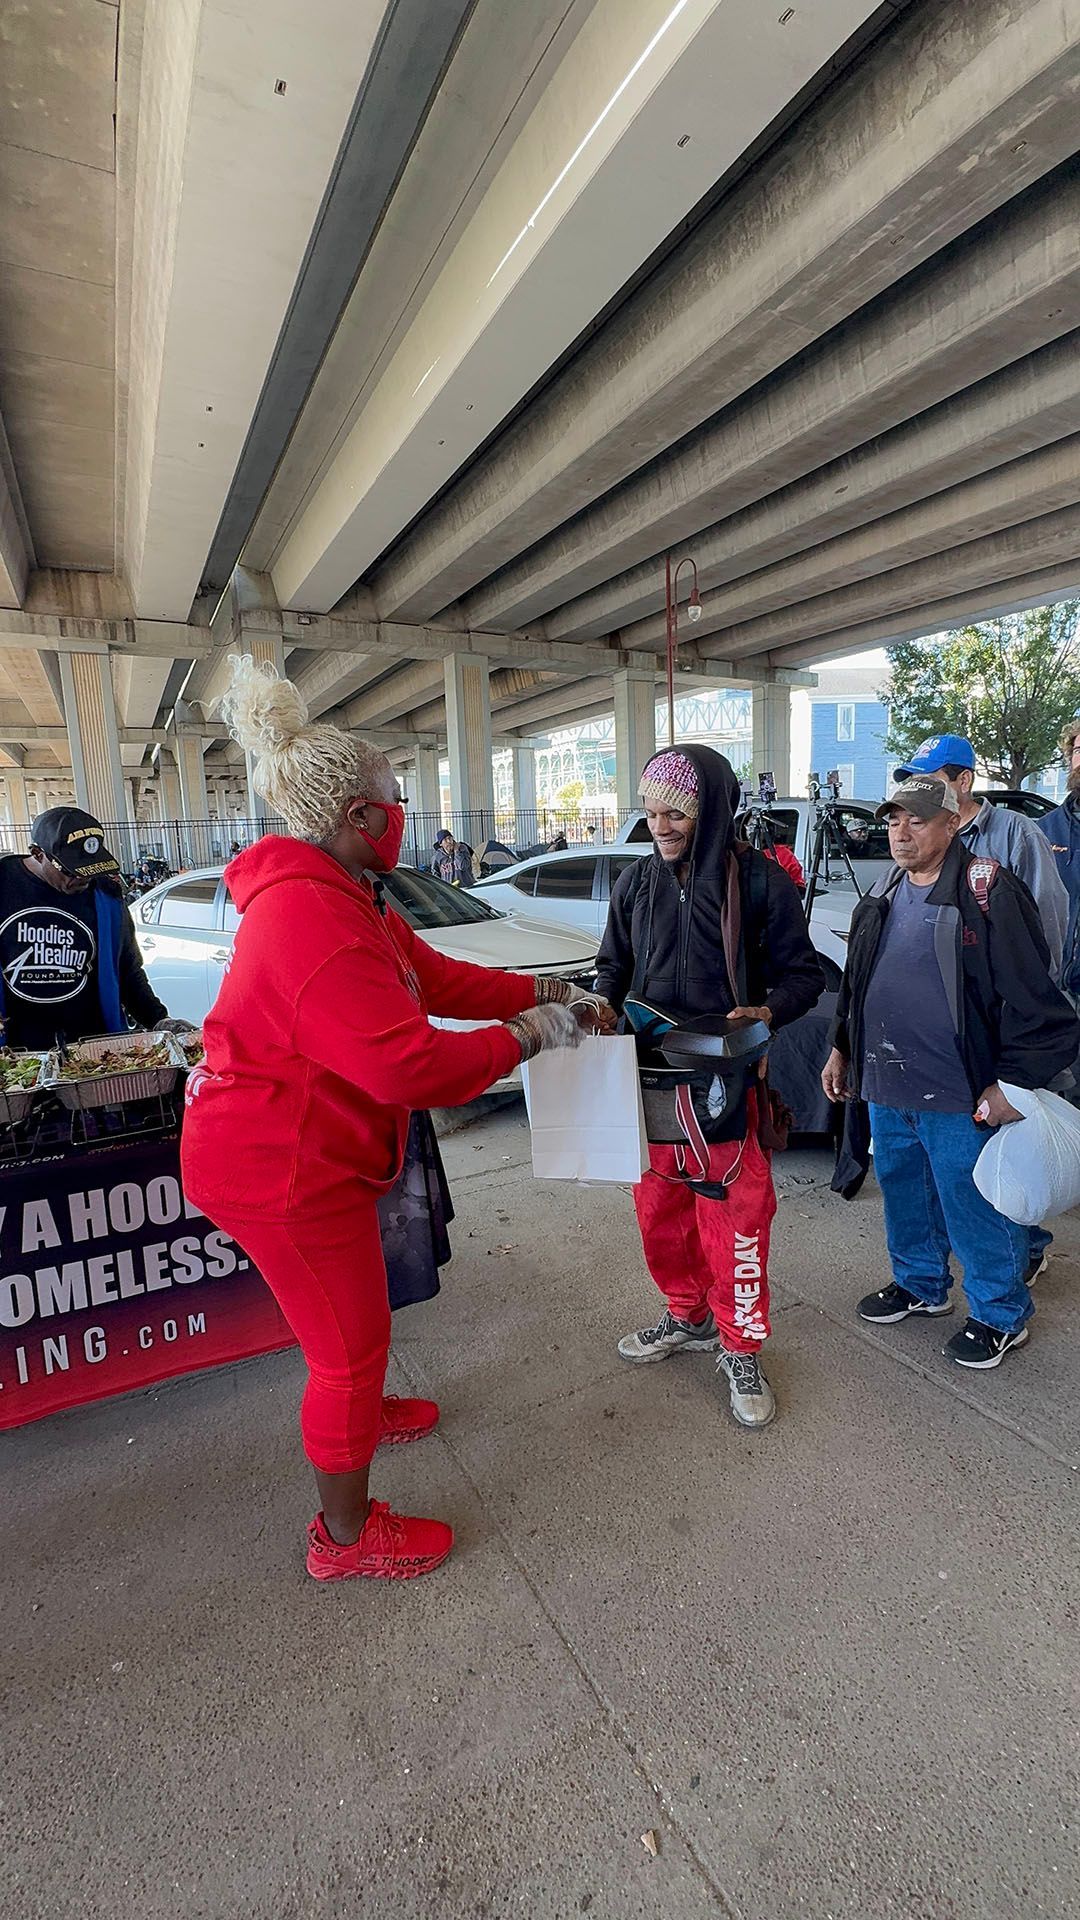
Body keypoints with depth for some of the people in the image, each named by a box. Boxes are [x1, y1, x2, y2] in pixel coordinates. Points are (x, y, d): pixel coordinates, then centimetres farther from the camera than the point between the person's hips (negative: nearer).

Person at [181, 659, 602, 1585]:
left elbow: (439, 976, 9)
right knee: (352, 1341, 7)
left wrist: (544, 991, 2)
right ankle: (346, 1537, 31)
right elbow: (408, 1063, -33)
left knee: (353, 1312, 30)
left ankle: (361, 1410, 58)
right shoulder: (310, 917, -30)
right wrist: (526, 1038, -20)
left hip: (307, 1149, 10)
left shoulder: (346, 897, 6)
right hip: (279, 1165, -10)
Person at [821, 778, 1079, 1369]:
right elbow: (856, 981, 18)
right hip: (886, 1087, 7)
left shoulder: (988, 892, -13)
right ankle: (920, 1285, 43)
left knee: (975, 1210, 8)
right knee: (903, 1196, 21)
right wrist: (842, 1048, 20)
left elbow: (1030, 995, -15)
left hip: (959, 1097, -7)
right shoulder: (884, 893, 10)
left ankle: (1001, 1315, 31)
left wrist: (1014, 1081, -15)